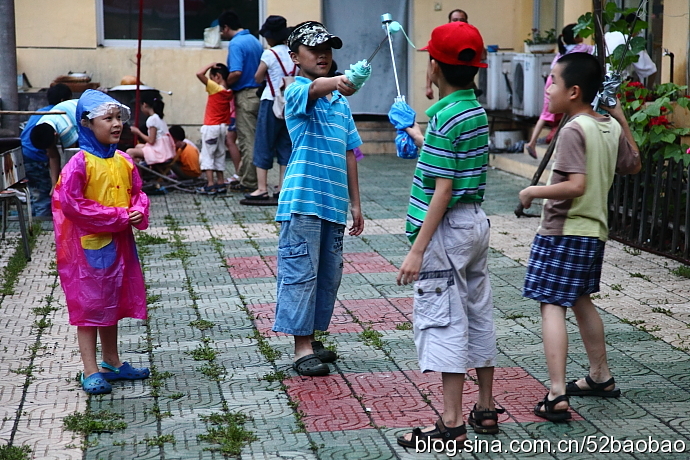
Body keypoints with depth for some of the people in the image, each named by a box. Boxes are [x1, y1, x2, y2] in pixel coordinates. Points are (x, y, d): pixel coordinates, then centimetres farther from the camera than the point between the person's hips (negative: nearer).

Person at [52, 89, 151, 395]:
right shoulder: (80, 163, -16)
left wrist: (139, 213, -11)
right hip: (88, 246, -7)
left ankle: (111, 363, 31)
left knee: (112, 303, 17)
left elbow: (137, 193, 13)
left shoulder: (124, 161, 4)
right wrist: (118, 216, -19)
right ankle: (91, 371, 10)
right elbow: (71, 203, -20)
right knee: (88, 305, 3)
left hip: (119, 243, 7)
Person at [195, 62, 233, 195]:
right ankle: (220, 183, 20)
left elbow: (199, 73, -21)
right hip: (223, 127, 7)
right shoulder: (229, 92, 3)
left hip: (211, 127, -7)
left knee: (207, 155, -4)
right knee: (219, 155, 16)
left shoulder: (215, 88, -17)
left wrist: (211, 64, -12)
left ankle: (210, 185, -9)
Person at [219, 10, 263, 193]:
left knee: (247, 141, -2)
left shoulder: (236, 44, -14)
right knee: (256, 140, 13)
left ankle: (248, 182, 2)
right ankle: (256, 179, 19)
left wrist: (225, 84, -8)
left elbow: (236, 73, -25)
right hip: (258, 93, 8)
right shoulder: (255, 41, 12)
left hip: (245, 95, -8)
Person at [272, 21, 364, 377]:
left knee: (328, 276, 12)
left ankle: (311, 339, 24)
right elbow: (314, 88, -32)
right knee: (300, 273, -5)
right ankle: (302, 349, 0)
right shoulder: (297, 91, -5)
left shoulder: (340, 101, 17)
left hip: (334, 204, 7)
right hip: (303, 201, -7)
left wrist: (355, 203, 16)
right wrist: (337, 82, -54)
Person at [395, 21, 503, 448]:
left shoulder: (447, 117, -19)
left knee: (444, 320, -4)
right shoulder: (476, 110, 9)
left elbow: (443, 190, -22)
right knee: (478, 315, 15)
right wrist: (417, 136, 43)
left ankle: (452, 423, 0)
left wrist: (418, 249, -21)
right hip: (477, 222, 9)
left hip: (447, 228, -9)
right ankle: (486, 410, 25)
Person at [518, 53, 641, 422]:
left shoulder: (573, 130, -17)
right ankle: (600, 377, 34)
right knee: (580, 300, 23)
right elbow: (633, 165, 22)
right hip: (594, 231, 9)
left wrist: (533, 191, -14)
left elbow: (575, 185, -27)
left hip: (563, 232, -9)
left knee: (552, 305, -8)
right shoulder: (611, 128, 6)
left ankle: (556, 395, -15)